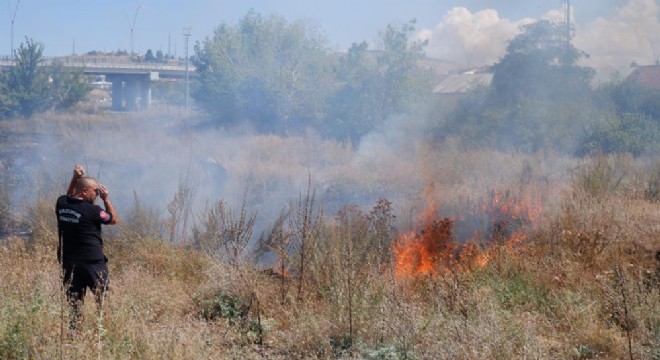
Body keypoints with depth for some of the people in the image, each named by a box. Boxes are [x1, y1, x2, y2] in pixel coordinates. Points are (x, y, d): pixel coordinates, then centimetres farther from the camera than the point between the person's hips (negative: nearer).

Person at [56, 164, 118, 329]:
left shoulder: (61, 203, 1)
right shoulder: (92, 210, -14)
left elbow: (69, 197, 26)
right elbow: (114, 219, 1)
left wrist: (74, 179, 17)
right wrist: (106, 199, 4)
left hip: (68, 261, 5)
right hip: (93, 262, -5)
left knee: (74, 303, 8)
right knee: (103, 301, 6)